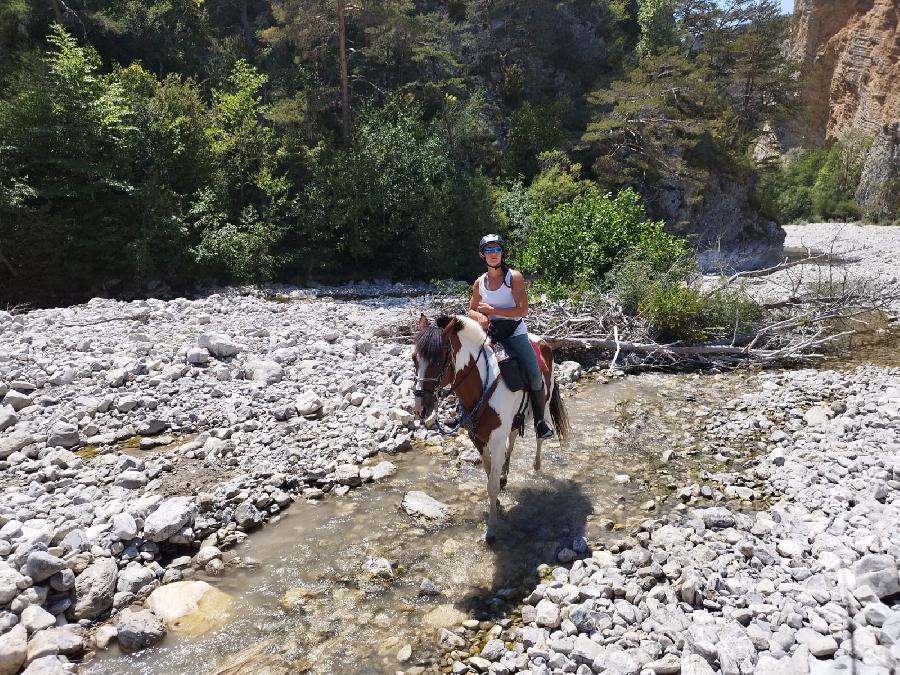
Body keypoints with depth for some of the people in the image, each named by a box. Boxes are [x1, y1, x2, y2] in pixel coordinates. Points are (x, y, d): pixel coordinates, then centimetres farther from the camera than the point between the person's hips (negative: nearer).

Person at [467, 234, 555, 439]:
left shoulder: (514, 277, -5)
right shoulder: (479, 283, 8)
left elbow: (522, 310, -13)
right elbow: (471, 310, 18)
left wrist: (491, 310, -15)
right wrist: (479, 316, -7)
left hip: (515, 332, -3)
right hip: (490, 332, 4)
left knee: (534, 374, -18)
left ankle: (539, 420, 1)